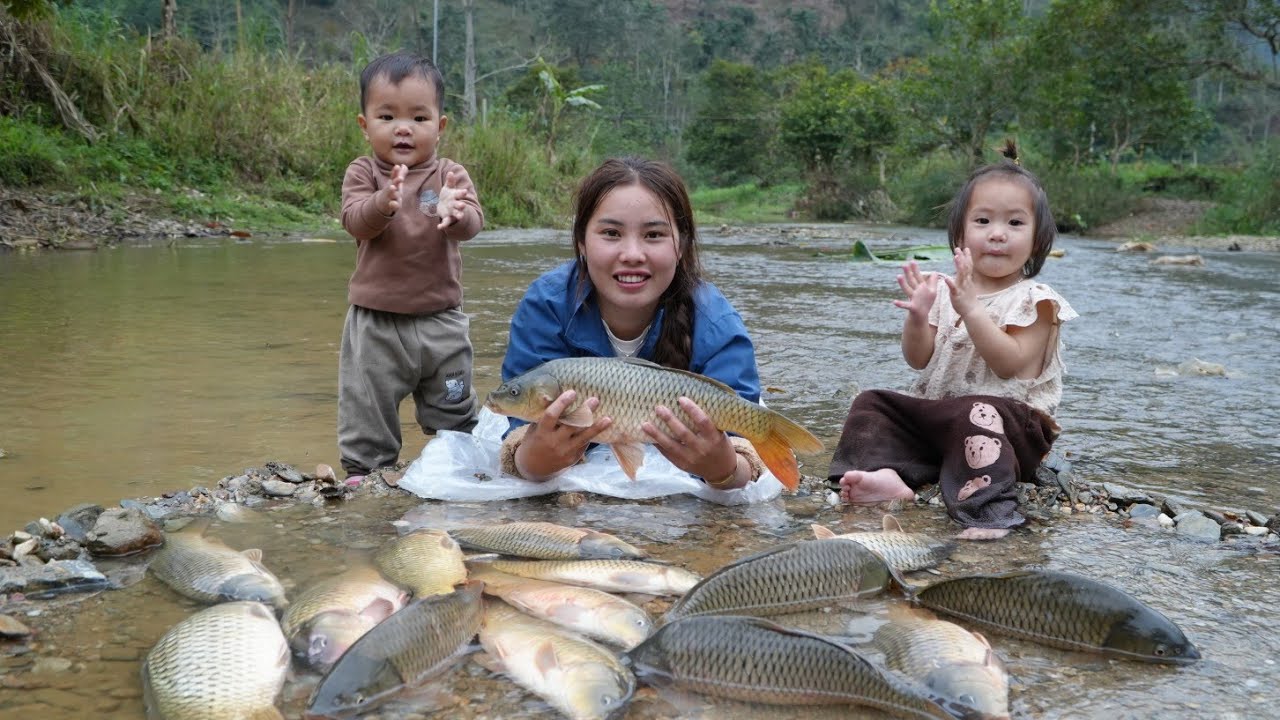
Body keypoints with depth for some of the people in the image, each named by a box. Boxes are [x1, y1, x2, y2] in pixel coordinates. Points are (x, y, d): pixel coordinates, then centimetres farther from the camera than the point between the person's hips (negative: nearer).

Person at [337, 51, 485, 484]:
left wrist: (455, 212, -39)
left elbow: (472, 222, -14)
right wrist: (383, 203, -41)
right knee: (367, 405, 7)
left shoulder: (450, 175, 0)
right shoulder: (363, 173, -2)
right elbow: (355, 220, -18)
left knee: (454, 408, 14)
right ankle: (364, 469, 22)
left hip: (440, 318, 1)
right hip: (375, 319, -1)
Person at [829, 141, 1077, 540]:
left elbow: (1010, 364, -18)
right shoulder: (946, 290, 11)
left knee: (978, 415, -38)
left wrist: (970, 308, -24)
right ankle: (887, 472, -30)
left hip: (1014, 420, -6)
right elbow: (919, 359, 6)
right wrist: (918, 317, -14)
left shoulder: (1034, 301, -3)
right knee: (873, 403, -6)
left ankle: (988, 508, -51)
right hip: (936, 413, 6)